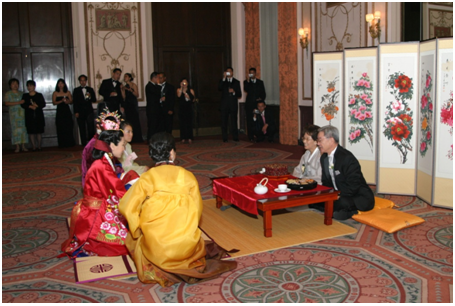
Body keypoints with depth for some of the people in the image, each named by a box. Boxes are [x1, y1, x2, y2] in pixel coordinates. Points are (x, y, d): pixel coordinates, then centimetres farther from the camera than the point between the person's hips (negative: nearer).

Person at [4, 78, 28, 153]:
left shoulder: (21, 93, 16)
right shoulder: (8, 93, 5)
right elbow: (6, 103, -6)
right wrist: (18, 103, -14)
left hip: (22, 112, 3)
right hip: (14, 113, -3)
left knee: (23, 129, -2)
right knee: (16, 129, -6)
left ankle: (23, 146, 0)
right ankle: (17, 147, -6)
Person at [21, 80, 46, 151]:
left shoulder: (39, 95, 7)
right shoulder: (25, 96, 9)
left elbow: (43, 104, 0)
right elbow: (22, 105, 0)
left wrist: (37, 105, -17)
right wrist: (30, 106, -15)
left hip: (38, 116, -1)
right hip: (29, 116, 1)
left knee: (39, 132, 1)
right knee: (31, 132, 0)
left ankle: (39, 146, 9)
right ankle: (34, 147, 5)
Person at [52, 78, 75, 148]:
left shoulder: (68, 92, 10)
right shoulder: (55, 93, 5)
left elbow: (71, 101, 8)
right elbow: (54, 102, -3)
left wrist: (68, 101, -14)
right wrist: (61, 101, -17)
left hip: (67, 112, 1)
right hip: (60, 112, -1)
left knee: (69, 128, -3)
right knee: (61, 128, -4)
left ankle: (69, 143, 3)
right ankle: (62, 144, 0)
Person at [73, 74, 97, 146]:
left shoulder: (90, 89, 13)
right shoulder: (76, 90, 9)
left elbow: (94, 100, 9)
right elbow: (74, 102, 4)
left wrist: (90, 97, -12)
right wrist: (76, 112, -5)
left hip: (89, 111, 1)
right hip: (80, 113, -1)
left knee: (91, 128, -7)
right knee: (82, 129, -1)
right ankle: (84, 144, 3)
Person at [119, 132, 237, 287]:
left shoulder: (147, 178, -2)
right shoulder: (187, 176, 1)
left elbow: (127, 207, -6)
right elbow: (197, 209, 4)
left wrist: (139, 230, 9)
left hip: (156, 249, -2)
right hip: (186, 247, 2)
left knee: (135, 239, 30)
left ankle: (159, 271, 10)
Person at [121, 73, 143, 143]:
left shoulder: (133, 85, -2)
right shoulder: (125, 86, 15)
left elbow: (137, 95, -9)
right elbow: (124, 97, 9)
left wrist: (130, 90, -20)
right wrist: (122, 89, -1)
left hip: (133, 105, -6)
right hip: (127, 105, 6)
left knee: (135, 120, -8)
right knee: (129, 121, 4)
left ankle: (137, 138, -3)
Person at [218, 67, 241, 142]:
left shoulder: (236, 82, 13)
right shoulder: (222, 81, 11)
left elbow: (239, 95, 8)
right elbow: (219, 88, -11)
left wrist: (234, 92, -12)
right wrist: (224, 78, -17)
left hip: (233, 105, 0)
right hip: (224, 105, 0)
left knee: (234, 122, 1)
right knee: (224, 122, -1)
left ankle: (235, 138, 7)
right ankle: (225, 138, 3)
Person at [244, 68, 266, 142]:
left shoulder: (260, 82, 15)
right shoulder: (246, 82, 9)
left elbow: (263, 93, 15)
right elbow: (246, 90, -11)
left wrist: (261, 98, -3)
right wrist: (248, 80, -17)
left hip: (258, 103, 1)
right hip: (249, 104, -1)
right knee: (250, 121, -5)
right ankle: (251, 137, -1)